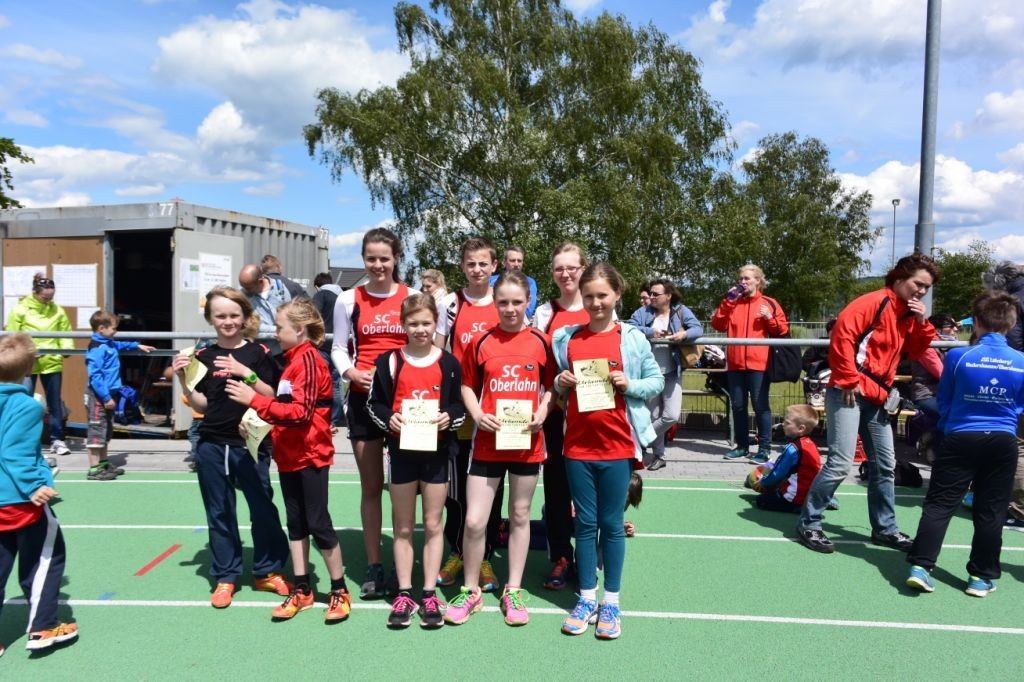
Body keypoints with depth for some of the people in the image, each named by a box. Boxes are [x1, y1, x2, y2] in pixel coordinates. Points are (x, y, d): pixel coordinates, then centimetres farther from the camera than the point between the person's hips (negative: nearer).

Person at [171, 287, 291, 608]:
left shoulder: (258, 353, -3)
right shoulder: (203, 356, 4)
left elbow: (271, 398, -7)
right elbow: (200, 405, 6)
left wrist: (247, 374, -20)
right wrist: (183, 379, -8)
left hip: (250, 444, -2)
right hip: (212, 446, 2)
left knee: (262, 508, 4)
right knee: (220, 513, 11)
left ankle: (267, 572, 21)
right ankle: (225, 577, 24)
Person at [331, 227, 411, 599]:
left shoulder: (412, 297, 3)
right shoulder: (348, 300, 6)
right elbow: (338, 348, 9)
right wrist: (351, 372, -11)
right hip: (363, 397, 1)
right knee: (371, 485, 7)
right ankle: (373, 566, 17)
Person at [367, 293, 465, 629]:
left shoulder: (449, 363, 1)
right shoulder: (390, 361, 0)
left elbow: (459, 406, 6)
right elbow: (375, 403, 4)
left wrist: (449, 417, -15)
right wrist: (389, 418, -15)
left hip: (436, 450, 0)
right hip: (402, 449, 0)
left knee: (433, 525, 7)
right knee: (403, 527, 9)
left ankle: (429, 594, 18)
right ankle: (404, 594, 20)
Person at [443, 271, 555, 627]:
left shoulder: (541, 342, 0)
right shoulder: (480, 343, -1)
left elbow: (551, 384, 8)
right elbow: (467, 386, 6)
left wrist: (543, 410, -9)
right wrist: (477, 413, -10)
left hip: (527, 441, 1)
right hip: (487, 442, -1)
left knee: (520, 516, 12)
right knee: (474, 520, -3)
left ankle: (513, 591, 28)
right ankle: (471, 591, 19)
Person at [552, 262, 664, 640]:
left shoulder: (632, 338, -3)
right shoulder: (566, 337, 4)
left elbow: (657, 380, 3)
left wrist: (630, 385, -14)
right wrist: (562, 383, -8)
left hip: (617, 444, -2)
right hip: (578, 443, 2)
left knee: (612, 523, 7)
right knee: (585, 523, 10)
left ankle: (611, 601, 21)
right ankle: (587, 598, 23)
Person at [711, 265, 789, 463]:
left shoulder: (769, 303, 5)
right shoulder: (732, 302, 14)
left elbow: (782, 330, 4)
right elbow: (718, 325, 2)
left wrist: (770, 318, -13)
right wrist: (727, 302, -5)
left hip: (759, 364, -4)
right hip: (735, 363, 4)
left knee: (760, 405, -3)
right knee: (738, 405, 9)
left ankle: (765, 448, 3)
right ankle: (742, 445, 19)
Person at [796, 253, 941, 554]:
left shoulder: (909, 313, 15)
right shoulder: (876, 302, -12)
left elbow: (915, 352, 18)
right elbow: (842, 332, -22)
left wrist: (921, 323, 1)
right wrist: (848, 380, -20)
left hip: (877, 399, 9)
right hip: (849, 393, -9)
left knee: (885, 465, 15)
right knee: (840, 463, -12)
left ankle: (884, 528, 29)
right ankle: (808, 524, 1)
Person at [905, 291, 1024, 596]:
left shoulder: (958, 356, -9)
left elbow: (943, 401, 4)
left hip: (960, 439, -2)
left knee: (939, 504, 3)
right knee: (990, 511, 11)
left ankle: (920, 566, -1)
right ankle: (982, 576, 18)